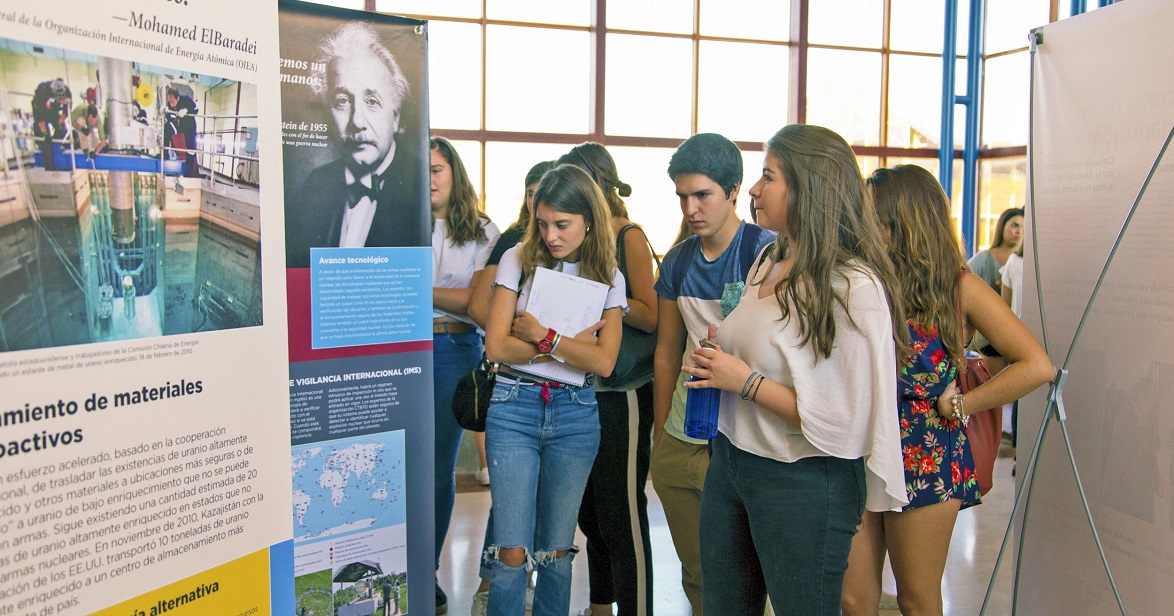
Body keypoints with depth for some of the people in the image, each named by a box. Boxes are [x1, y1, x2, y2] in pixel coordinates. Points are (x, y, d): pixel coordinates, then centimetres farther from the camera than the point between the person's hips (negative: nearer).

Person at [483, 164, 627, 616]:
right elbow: (496, 346, -10)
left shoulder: (608, 278, 4)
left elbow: (604, 361, -8)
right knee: (513, 553, -3)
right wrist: (573, 342, -11)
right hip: (515, 408, -1)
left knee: (557, 550, 11)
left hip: (575, 415, 2)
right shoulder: (519, 260, -1)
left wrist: (544, 336, -14)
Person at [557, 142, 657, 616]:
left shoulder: (629, 236, -8)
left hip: (621, 394, -7)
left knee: (622, 514, -1)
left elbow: (650, 316, -17)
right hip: (582, 387, 8)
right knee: (588, 508, 16)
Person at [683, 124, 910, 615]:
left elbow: (846, 423, -23)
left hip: (803, 484, -8)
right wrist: (720, 358, 2)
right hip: (729, 462, 8)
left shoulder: (855, 288, -19)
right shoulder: (768, 261, 7)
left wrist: (747, 382, -19)